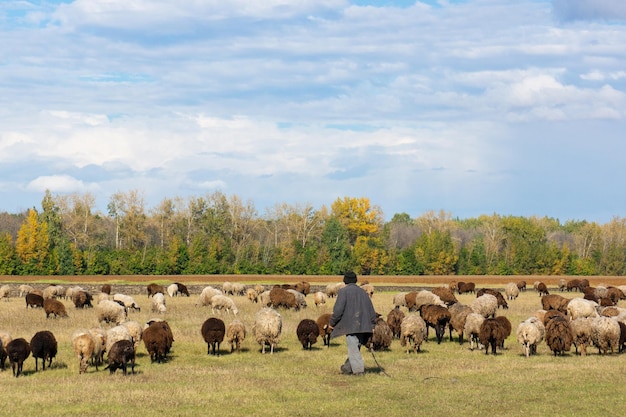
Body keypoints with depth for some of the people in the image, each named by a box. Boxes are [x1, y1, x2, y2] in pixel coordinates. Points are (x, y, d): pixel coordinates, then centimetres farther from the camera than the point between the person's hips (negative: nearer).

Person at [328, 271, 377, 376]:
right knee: (355, 347, 14)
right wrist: (372, 325, 19)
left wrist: (332, 322, -1)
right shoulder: (363, 292, 15)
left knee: (353, 348, -6)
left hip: (350, 325, -6)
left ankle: (358, 369, -14)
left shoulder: (344, 291, -4)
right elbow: (371, 310, 15)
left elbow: (338, 309, -11)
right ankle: (348, 368, 23)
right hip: (363, 326, 6)